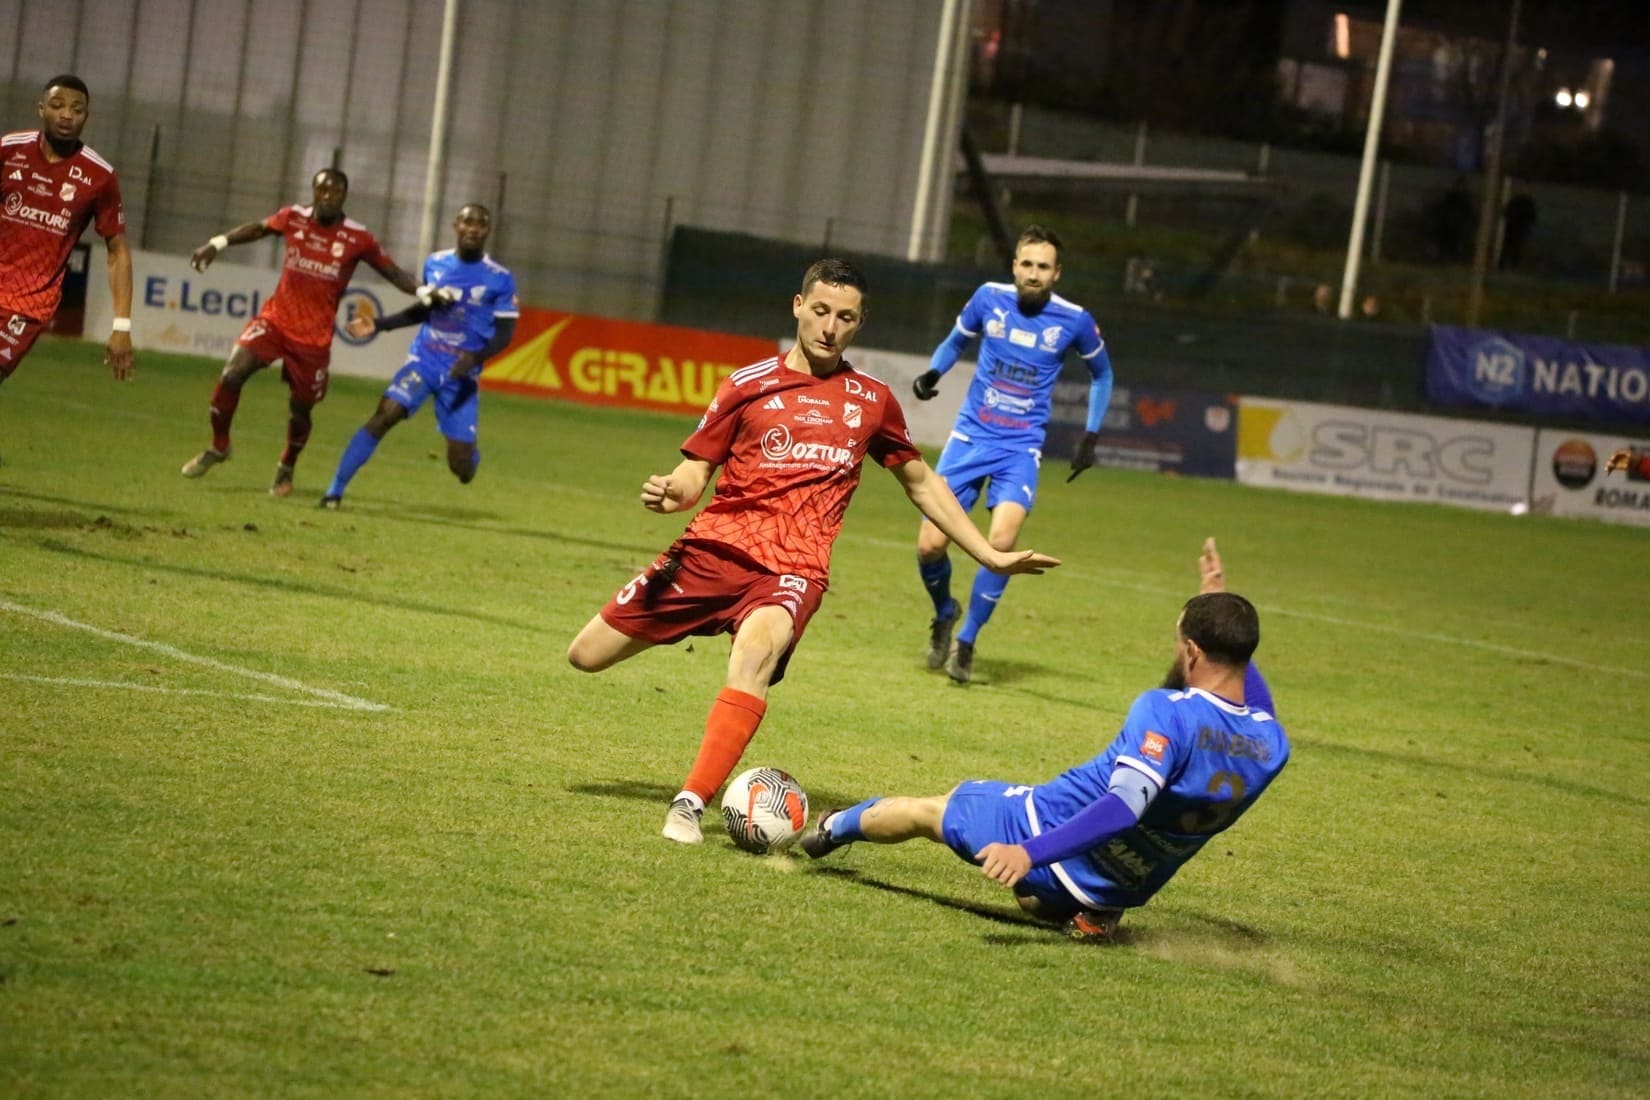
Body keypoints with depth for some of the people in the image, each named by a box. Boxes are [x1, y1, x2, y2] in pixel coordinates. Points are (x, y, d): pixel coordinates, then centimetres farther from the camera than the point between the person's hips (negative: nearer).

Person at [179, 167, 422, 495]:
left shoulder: (358, 238, -11)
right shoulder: (293, 218, -3)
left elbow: (392, 271, -8)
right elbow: (258, 229, 15)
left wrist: (422, 291, -24)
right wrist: (217, 244, 10)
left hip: (314, 336, -1)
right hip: (275, 319, 1)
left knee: (300, 408, 6)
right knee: (231, 376, -14)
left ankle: (286, 468, 35)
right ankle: (218, 447, 9)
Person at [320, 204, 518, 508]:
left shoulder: (500, 279, -7)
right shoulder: (435, 264, 5)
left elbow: (504, 334, -6)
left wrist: (475, 358, -24)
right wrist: (379, 324, 12)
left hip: (460, 375, -2)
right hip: (423, 361, 2)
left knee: (462, 469, -3)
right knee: (384, 416, -22)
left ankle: (469, 452, 37)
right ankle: (335, 491, -17)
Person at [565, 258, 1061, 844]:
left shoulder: (871, 400, 12)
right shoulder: (749, 384, 7)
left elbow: (921, 483, 25)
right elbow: (697, 470, 8)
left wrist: (990, 556, 22)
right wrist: (671, 491, -17)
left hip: (794, 568, -1)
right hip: (715, 544, 1)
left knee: (756, 648, -36)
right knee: (587, 655, -2)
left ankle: (690, 805, -34)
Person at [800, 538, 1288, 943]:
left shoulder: (1166, 712, -30)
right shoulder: (1271, 743, -10)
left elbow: (1123, 806, -41)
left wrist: (1030, 852, -45)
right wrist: (1215, 603, 18)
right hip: (1127, 889, 6)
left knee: (927, 810, 23)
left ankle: (836, 828, 45)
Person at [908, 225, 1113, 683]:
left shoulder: (1074, 320, -6)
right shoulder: (990, 297, -3)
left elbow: (1101, 375, 12)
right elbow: (956, 340, 16)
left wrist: (1091, 435, 4)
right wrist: (932, 373, -4)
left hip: (1021, 448, -2)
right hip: (970, 437, 2)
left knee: (1002, 541, -24)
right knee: (930, 545, -6)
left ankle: (965, 642, -6)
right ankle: (944, 614, 27)